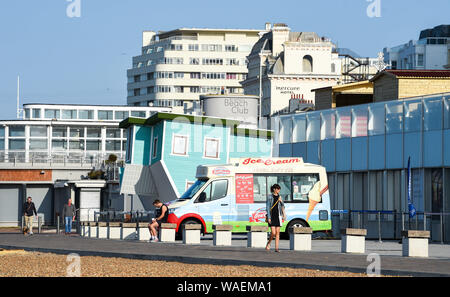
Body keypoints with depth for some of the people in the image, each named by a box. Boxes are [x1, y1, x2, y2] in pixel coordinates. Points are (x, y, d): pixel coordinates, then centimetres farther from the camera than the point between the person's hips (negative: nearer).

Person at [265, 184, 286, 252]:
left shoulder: (279, 197, 11)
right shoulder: (270, 197, -3)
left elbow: (282, 207, 13)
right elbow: (267, 208, -5)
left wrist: (281, 201, -6)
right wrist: (269, 218, -11)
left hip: (278, 216, 4)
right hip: (272, 216, -4)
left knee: (277, 233, 1)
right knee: (273, 233, -11)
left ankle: (276, 248, 2)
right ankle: (268, 244, 15)